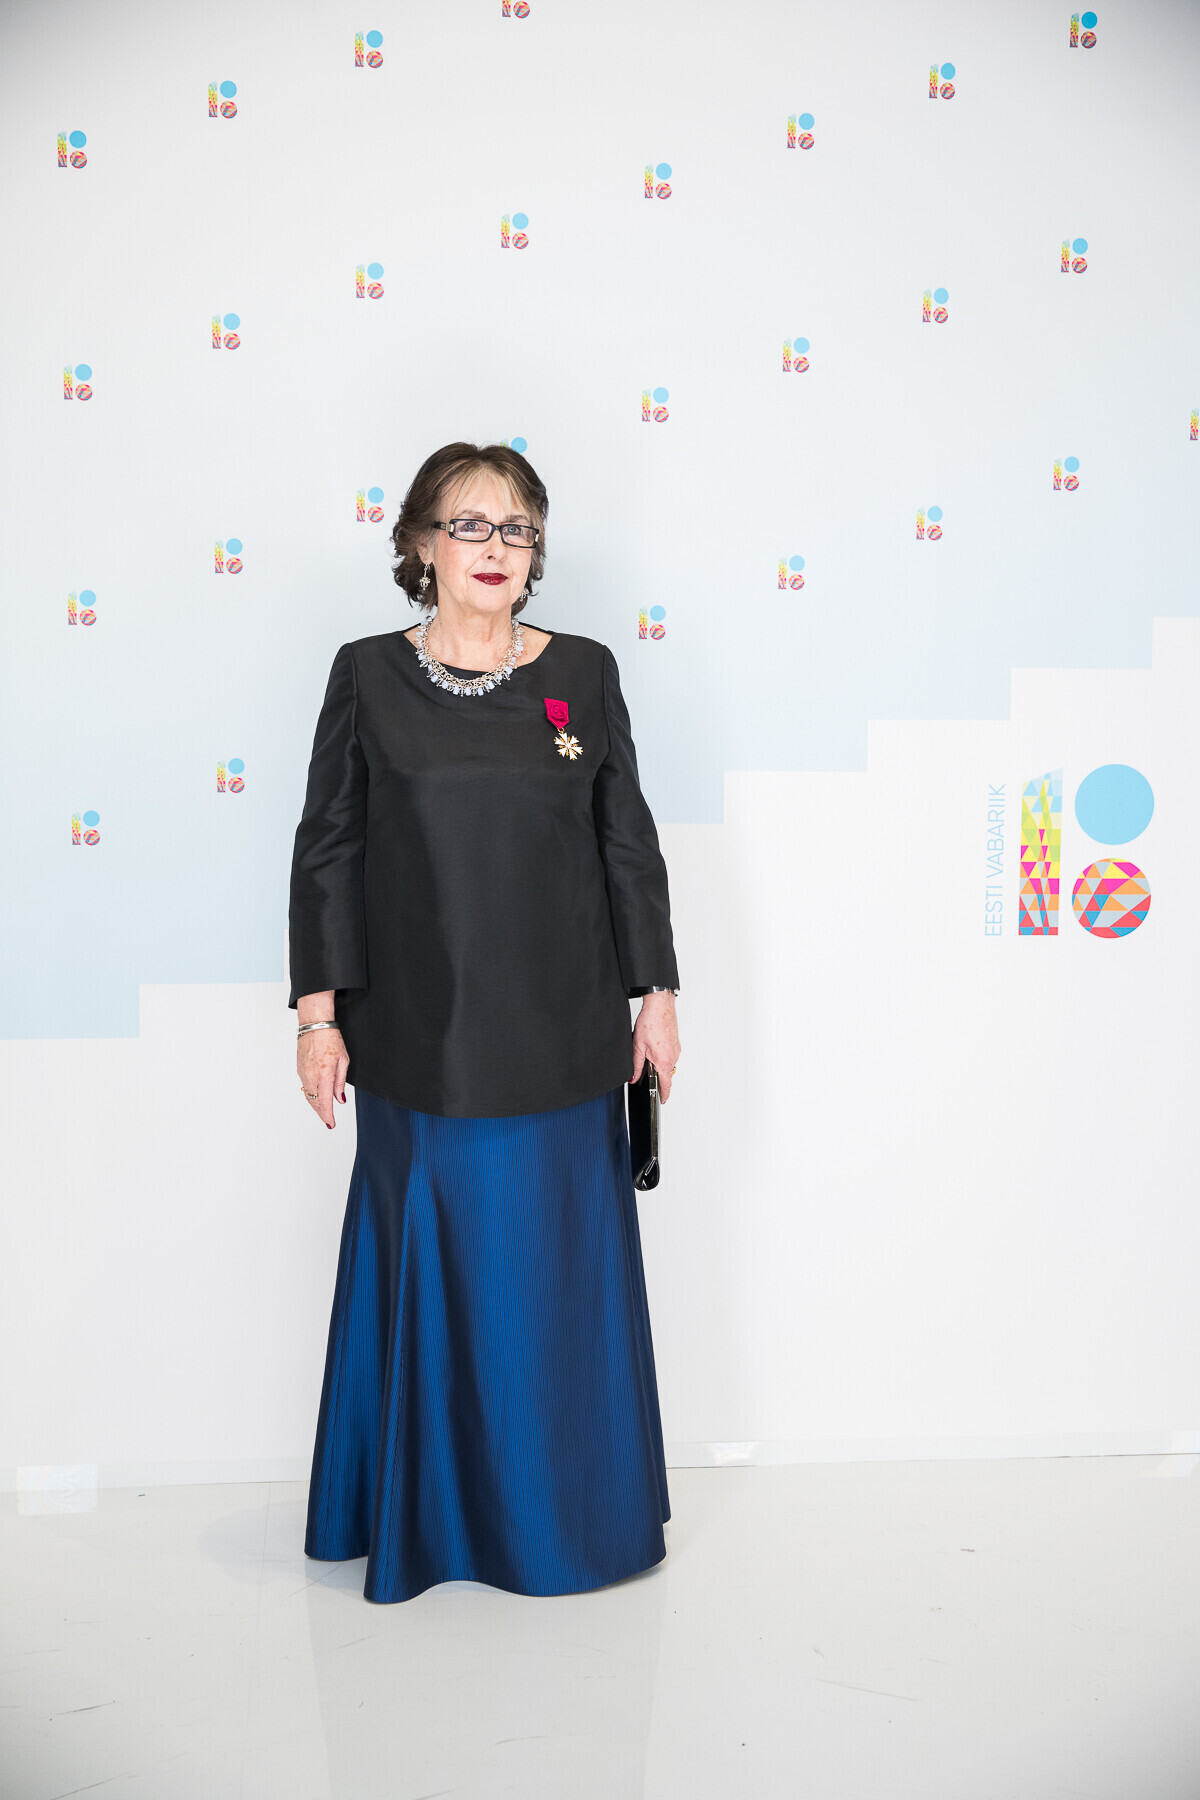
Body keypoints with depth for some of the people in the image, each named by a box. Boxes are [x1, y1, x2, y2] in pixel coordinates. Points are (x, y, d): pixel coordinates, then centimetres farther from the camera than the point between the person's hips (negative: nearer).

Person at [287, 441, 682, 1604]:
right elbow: (326, 851, 1)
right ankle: (429, 1519, 27)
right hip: (418, 1043, -1)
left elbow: (629, 844, 6)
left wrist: (656, 995, 4)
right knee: (431, 1266, 8)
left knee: (561, 1266, 10)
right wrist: (318, 1010, -3)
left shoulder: (584, 672, 4)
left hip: (558, 1042, 1)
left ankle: (568, 1513, 29)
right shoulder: (368, 676, 1)